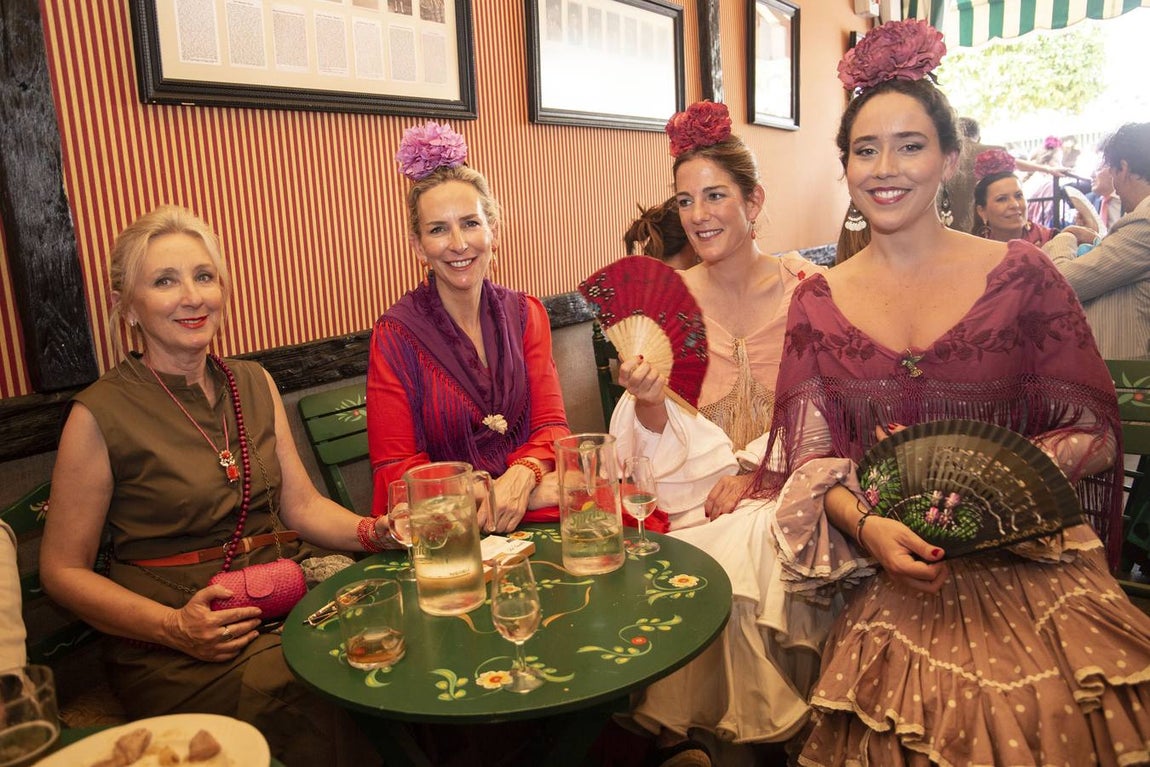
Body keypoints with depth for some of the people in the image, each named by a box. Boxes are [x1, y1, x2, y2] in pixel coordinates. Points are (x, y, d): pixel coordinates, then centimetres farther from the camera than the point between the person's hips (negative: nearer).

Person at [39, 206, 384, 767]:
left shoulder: (254, 384, 10)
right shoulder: (99, 414, -6)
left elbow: (302, 505, 10)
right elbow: (64, 570, -1)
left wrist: (378, 531, -9)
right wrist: (172, 626, -15)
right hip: (172, 652, -4)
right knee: (317, 701, -29)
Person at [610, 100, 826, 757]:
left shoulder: (805, 288, -3)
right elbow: (663, 439, 1)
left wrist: (753, 470, -14)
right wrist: (649, 401, -21)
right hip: (697, 487, 1)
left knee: (752, 549, -28)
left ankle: (767, 726, 0)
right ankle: (687, 727, 0)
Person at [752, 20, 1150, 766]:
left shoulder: (1022, 275, -1)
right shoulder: (817, 302, 3)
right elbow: (808, 455, 1)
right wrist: (865, 523, -18)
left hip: (1023, 560, 0)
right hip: (889, 575, 1)